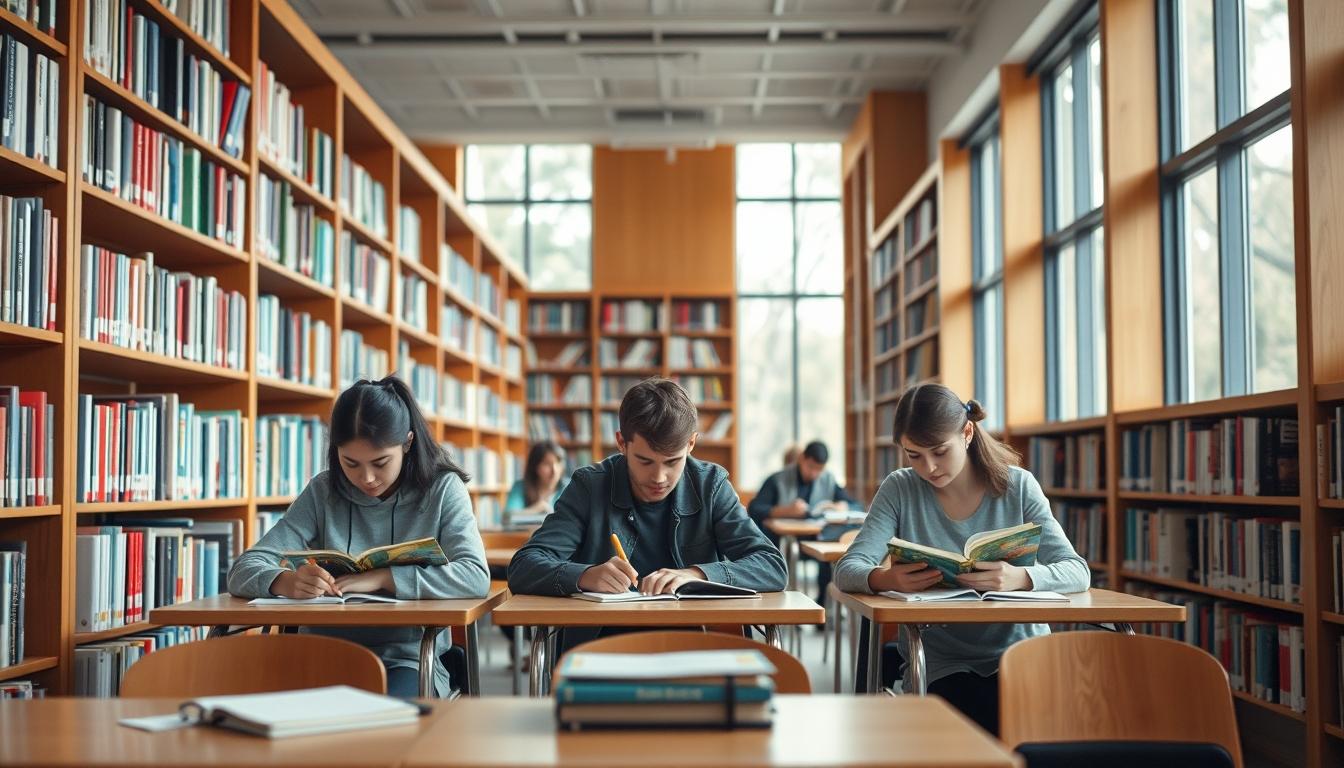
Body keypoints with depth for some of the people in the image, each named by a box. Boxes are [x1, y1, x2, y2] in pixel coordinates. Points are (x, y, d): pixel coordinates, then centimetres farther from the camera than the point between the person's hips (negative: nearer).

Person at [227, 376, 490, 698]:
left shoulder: (443, 490, 0)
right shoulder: (323, 492, 5)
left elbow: (476, 576, -14)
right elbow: (244, 570, -1)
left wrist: (381, 578, -23)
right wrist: (287, 581, -25)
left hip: (410, 660, -2)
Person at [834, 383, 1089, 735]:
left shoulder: (1018, 486, 0)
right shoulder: (899, 490, 0)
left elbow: (1076, 571, -6)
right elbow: (847, 570, -7)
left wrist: (1020, 577, -30)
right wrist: (883, 579, -32)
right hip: (941, 663, -1)